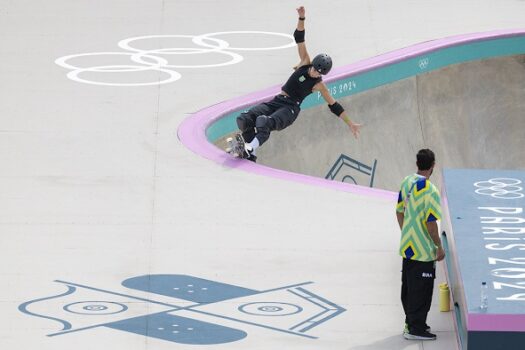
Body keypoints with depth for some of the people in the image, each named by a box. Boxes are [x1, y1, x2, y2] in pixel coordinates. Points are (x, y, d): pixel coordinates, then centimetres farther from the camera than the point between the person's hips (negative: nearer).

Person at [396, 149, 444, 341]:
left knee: (408, 285, 18)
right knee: (421, 289, 3)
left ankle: (411, 321, 31)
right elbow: (430, 223, -22)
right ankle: (415, 329, 10)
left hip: (407, 246, 8)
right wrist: (439, 247, -10)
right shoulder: (430, 191, -23)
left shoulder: (406, 182, 0)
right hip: (424, 250, -8)